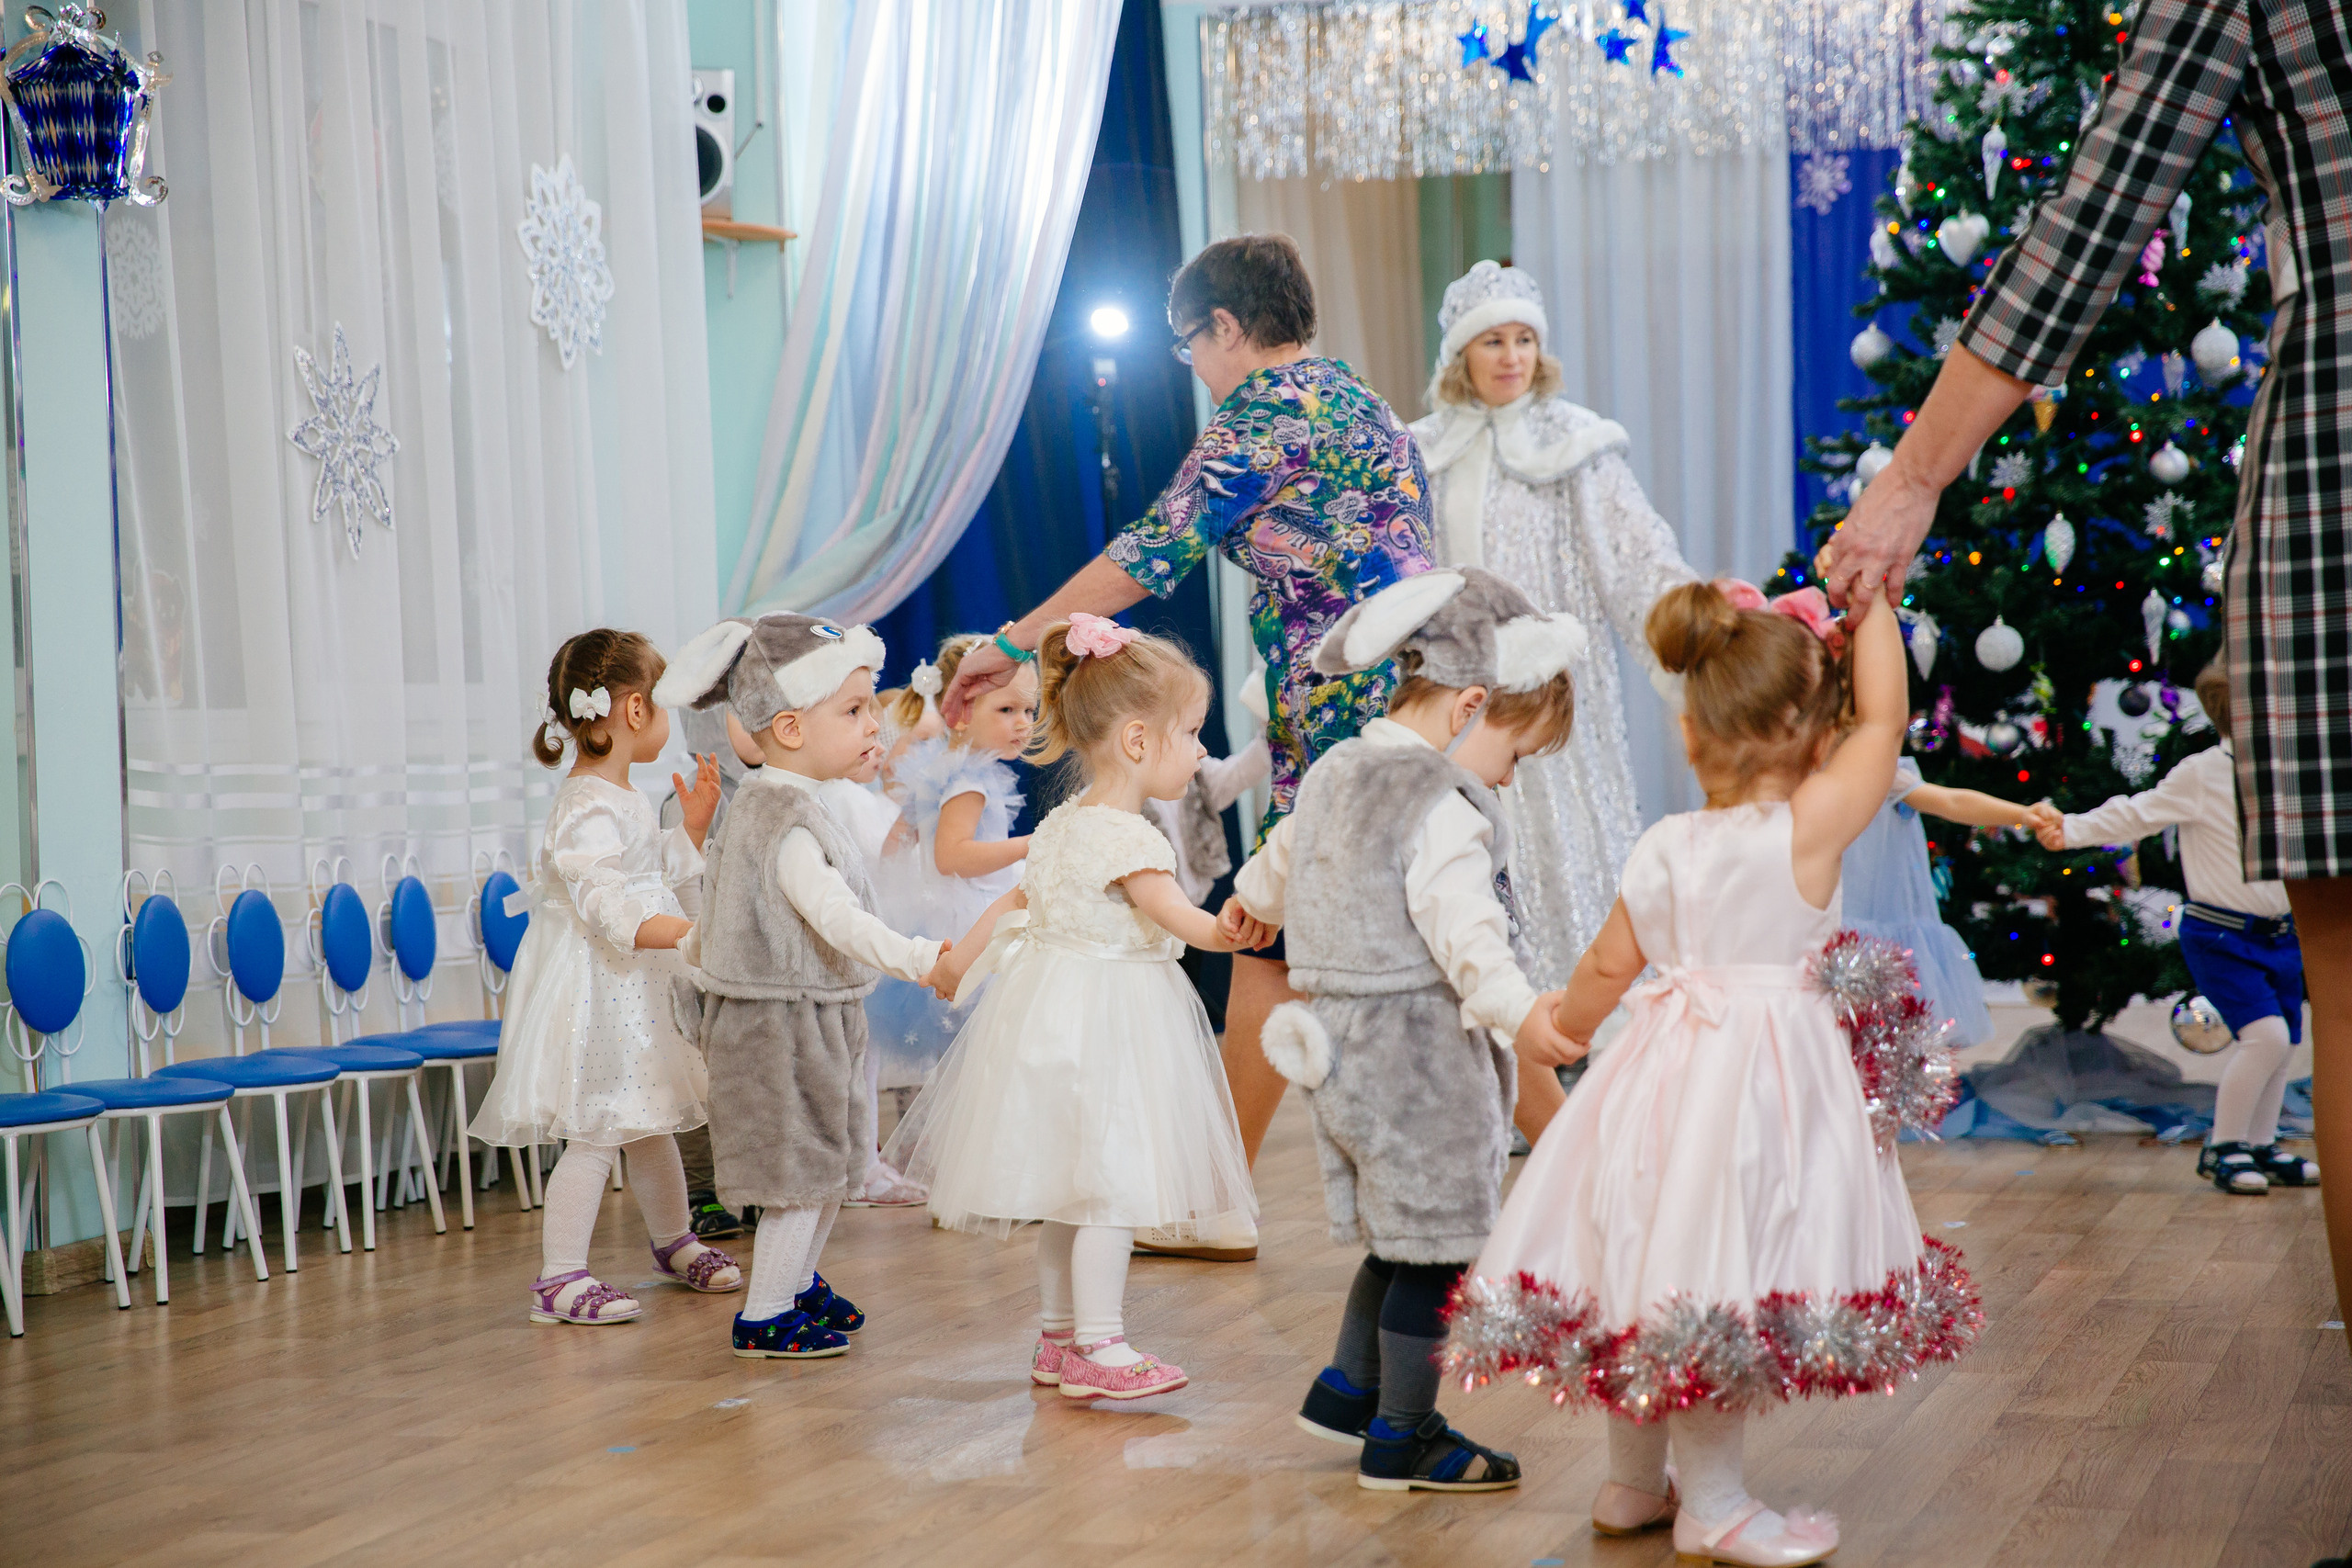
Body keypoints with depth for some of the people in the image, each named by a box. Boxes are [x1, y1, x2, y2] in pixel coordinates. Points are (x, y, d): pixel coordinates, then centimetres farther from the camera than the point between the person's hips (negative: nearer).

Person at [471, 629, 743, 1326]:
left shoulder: (624, 798, 13)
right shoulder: (587, 806, -21)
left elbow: (658, 875, 27)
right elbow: (608, 907, -30)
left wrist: (693, 822, 17)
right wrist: (688, 933, -37)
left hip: (636, 992, 10)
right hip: (594, 990, -10)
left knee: (649, 1124, 22)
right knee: (595, 1136, -9)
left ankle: (674, 1241, 37)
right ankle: (559, 1277, -5)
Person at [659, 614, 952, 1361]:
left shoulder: (759, 803, 10)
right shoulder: (788, 820, -24)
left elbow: (723, 889, 23)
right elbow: (832, 915, -36)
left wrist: (697, 948, 38)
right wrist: (913, 957, -44)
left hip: (815, 1018, 10)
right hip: (784, 1020, -10)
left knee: (831, 1161, 20)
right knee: (801, 1170, -2)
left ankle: (798, 1284, 36)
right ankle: (764, 1319, 8)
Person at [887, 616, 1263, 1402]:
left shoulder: (1062, 824, 12)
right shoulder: (1128, 836, -17)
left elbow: (1014, 900, 19)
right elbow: (1170, 911, -27)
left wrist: (958, 962, 27)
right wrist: (1224, 932, -38)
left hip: (1053, 1005, 10)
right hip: (1108, 1020, -10)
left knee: (1070, 1186, 15)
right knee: (1111, 1186, -6)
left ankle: (1057, 1337, 22)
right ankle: (1097, 1349, -4)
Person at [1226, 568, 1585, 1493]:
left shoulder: (1335, 772, 11)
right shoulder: (1441, 811, -19)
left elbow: (1285, 856, 31)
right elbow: (1463, 929, -34)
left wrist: (1254, 898, 53)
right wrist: (1516, 1010, -48)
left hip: (1345, 1048, 10)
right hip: (1419, 1056, -10)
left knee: (1400, 1235, 21)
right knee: (1434, 1243, 1)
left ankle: (1346, 1389, 28)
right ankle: (1400, 1437, 9)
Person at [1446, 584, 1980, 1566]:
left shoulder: (1661, 852, 2)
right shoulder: (1808, 831, -14)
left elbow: (1606, 968, 12)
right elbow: (1883, 719, -7)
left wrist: (1562, 1024, 31)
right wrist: (1872, 599, 5)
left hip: (1671, 1071, 6)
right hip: (1767, 1076, -6)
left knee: (1648, 1273, 14)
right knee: (1728, 1284, -1)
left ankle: (1632, 1482, 29)